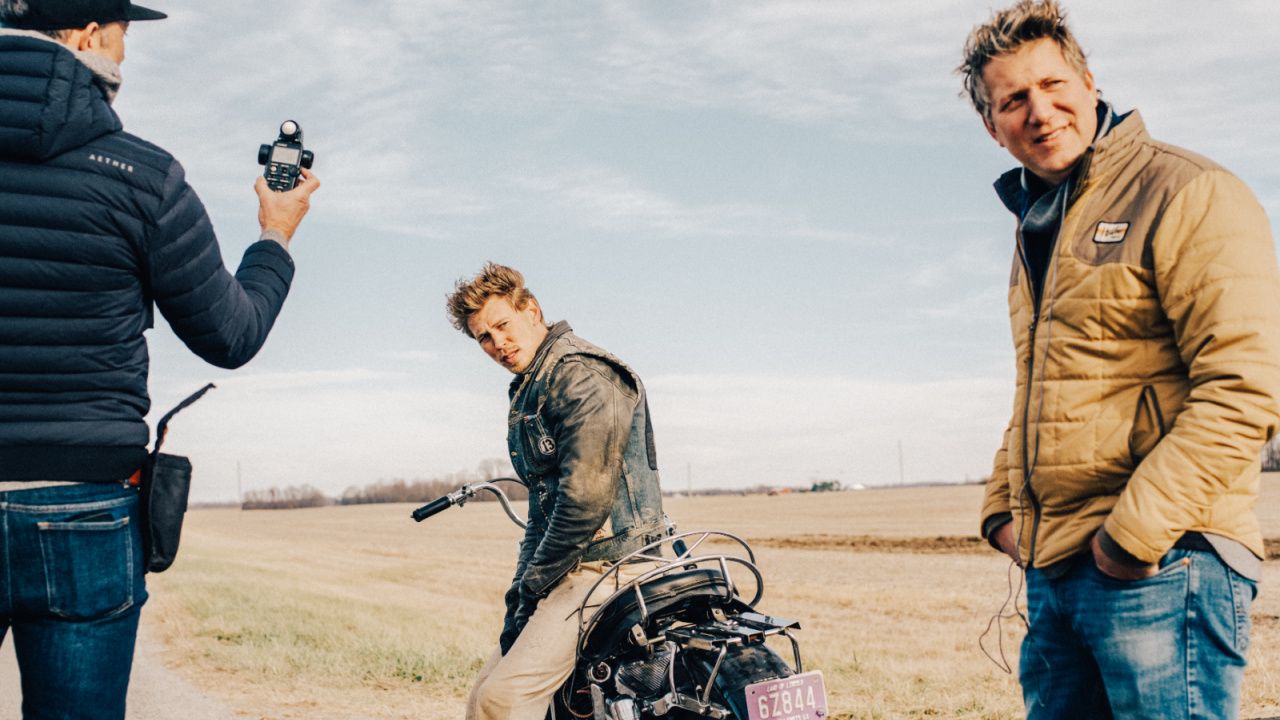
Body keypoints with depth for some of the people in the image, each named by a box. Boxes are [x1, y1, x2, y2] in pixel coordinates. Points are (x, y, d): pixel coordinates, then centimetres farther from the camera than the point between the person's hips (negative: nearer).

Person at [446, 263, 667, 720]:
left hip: (606, 567, -10)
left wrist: (532, 585, -13)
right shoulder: (526, 390, 19)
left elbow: (586, 499, -21)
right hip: (573, 566, 10)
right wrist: (521, 588, 12)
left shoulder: (582, 376, -13)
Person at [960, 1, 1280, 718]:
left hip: (1163, 561, -8)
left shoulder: (1189, 194, -7)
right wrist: (1003, 505, 15)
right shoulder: (1036, 226, 19)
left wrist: (1135, 533, -18)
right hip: (1052, 571, 8)